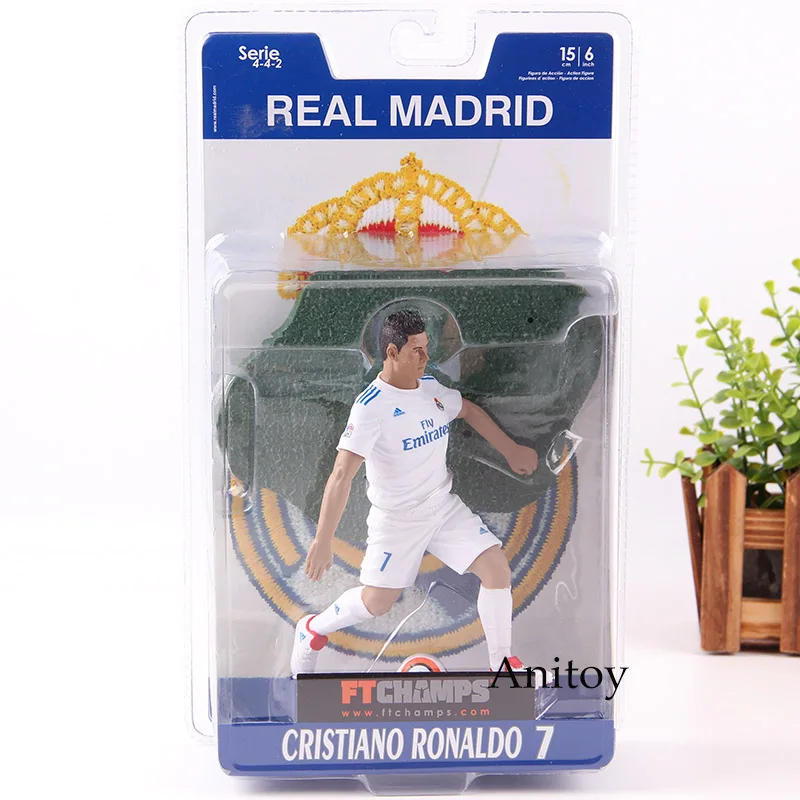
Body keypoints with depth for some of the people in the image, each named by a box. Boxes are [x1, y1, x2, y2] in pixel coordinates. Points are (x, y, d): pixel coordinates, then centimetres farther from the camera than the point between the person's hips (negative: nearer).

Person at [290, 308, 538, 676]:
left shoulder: (431, 387, -1)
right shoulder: (371, 406, -23)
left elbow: (469, 410, 21)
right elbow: (341, 474, -29)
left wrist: (511, 450, 22)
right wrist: (323, 541, -34)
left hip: (444, 506, 6)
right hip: (396, 519, -6)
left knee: (497, 568, -7)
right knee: (376, 602, 2)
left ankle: (502, 664, 11)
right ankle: (313, 629, 34)